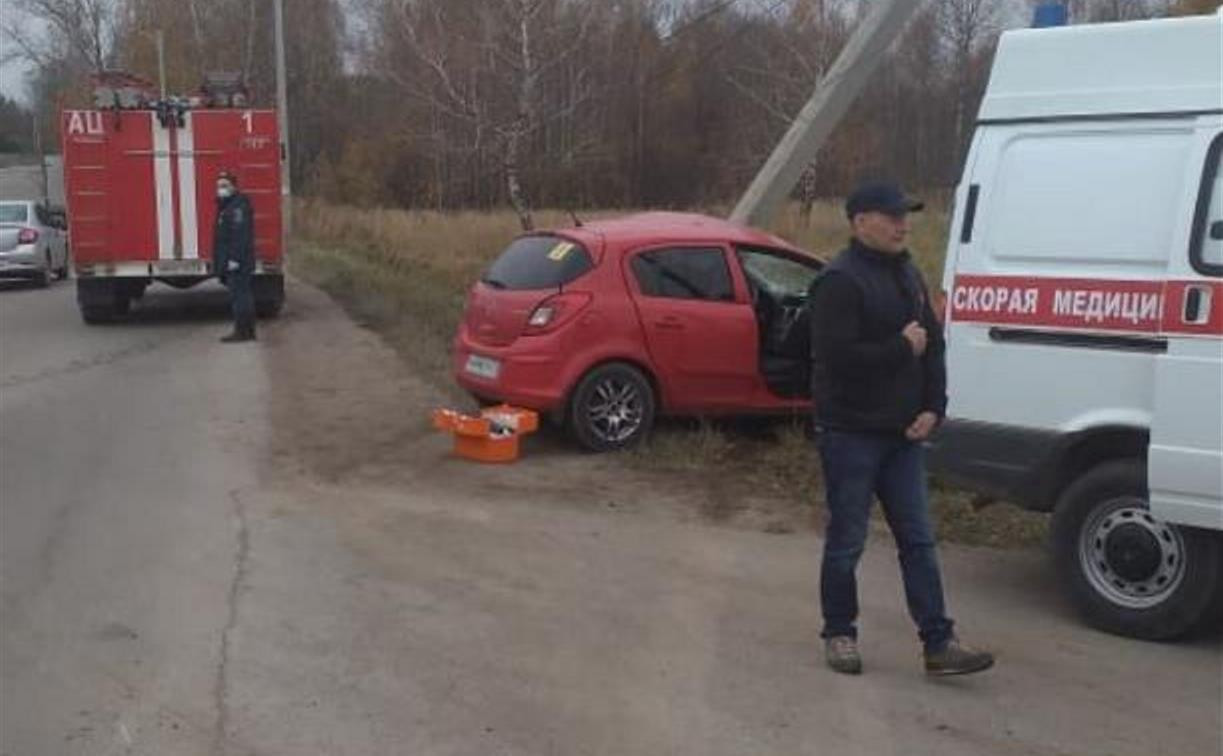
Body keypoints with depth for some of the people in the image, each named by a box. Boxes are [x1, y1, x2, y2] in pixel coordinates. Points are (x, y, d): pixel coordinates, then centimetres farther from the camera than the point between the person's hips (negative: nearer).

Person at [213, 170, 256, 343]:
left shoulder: (239, 205, -13)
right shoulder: (226, 205, 20)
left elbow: (240, 234, -22)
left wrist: (234, 258, -26)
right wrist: (221, 262, 23)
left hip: (236, 262, -11)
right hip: (230, 262, 11)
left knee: (239, 296, -10)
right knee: (242, 296, 13)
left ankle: (241, 331, -9)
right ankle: (248, 331, 18)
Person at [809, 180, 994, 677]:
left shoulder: (907, 276, 13)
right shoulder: (840, 282, -14)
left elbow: (933, 343, 16)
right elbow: (837, 357, -24)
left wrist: (933, 408, 2)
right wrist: (903, 347, -14)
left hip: (902, 433, 8)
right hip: (851, 434, -8)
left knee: (918, 541, 7)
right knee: (846, 542, 4)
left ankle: (938, 644, 10)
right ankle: (839, 635, 19)